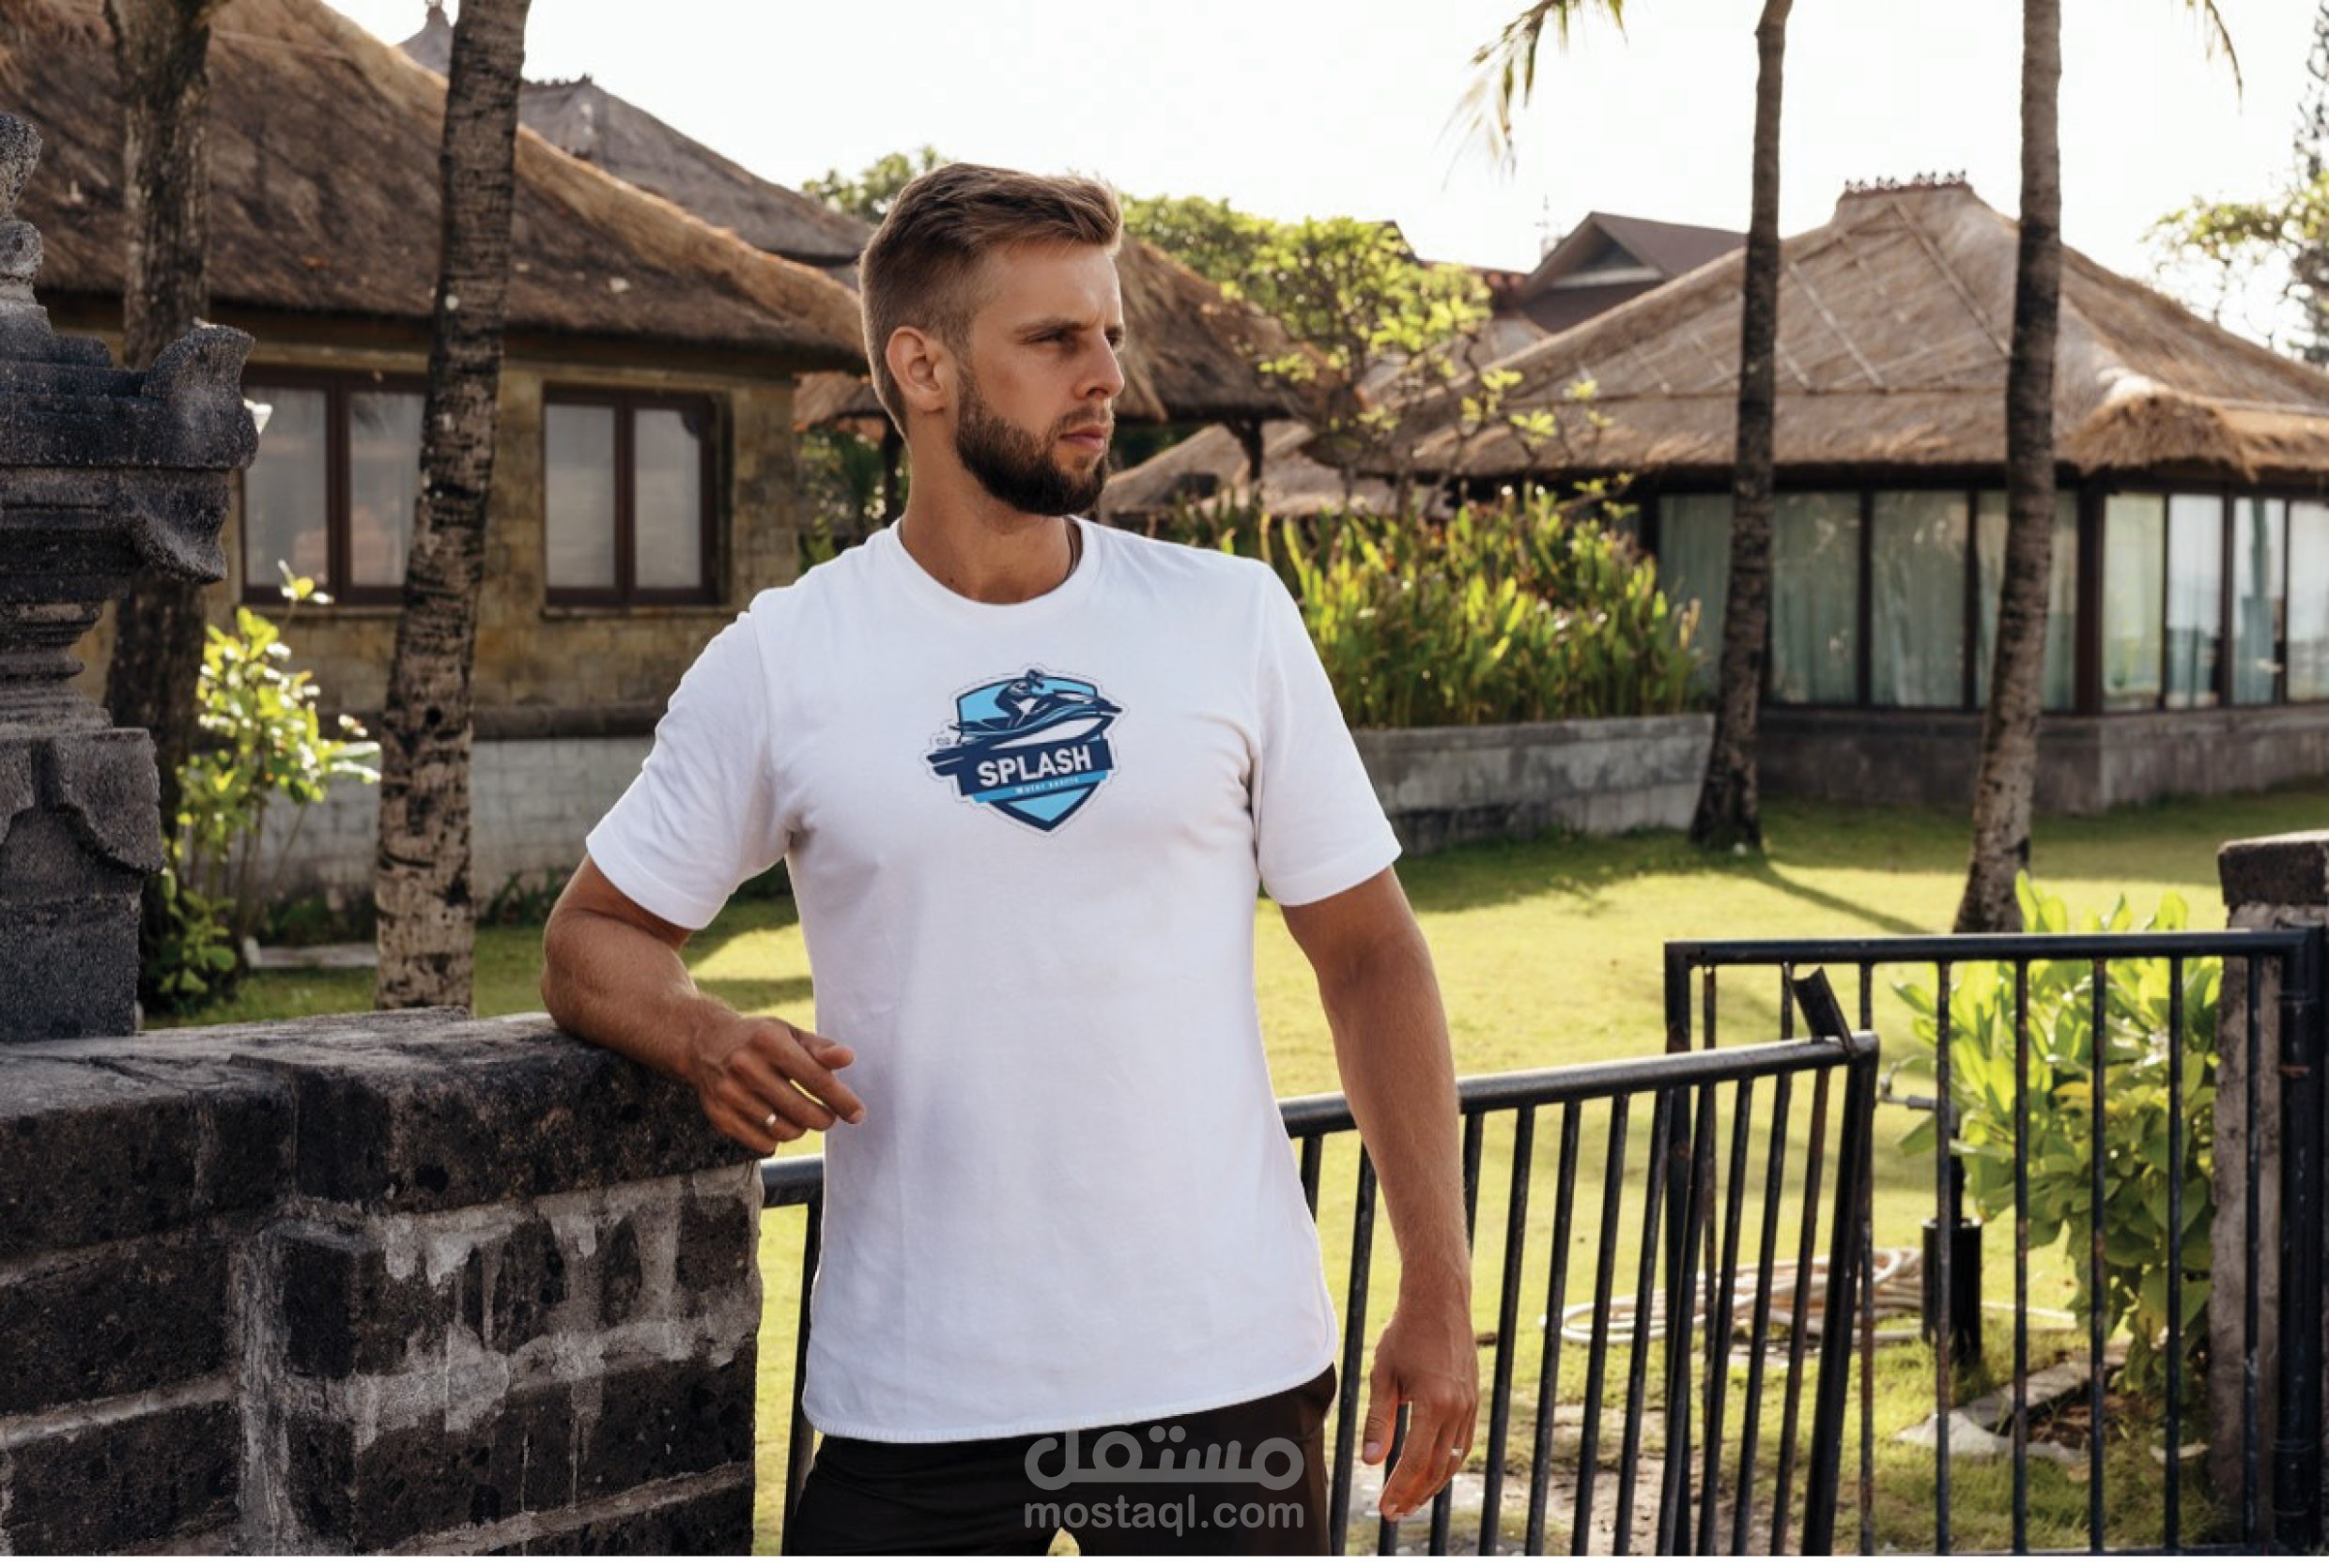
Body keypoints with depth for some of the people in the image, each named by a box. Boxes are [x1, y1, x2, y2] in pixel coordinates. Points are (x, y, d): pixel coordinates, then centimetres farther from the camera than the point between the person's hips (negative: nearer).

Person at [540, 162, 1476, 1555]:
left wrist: (1440, 1298, -1)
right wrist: (705, 1040, -15)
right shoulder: (779, 665, -1)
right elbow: (595, 937, 8)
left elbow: (1369, 956, 4)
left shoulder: (1233, 620, 1)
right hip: (915, 1392, -1)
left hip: (1226, 1371, 1)